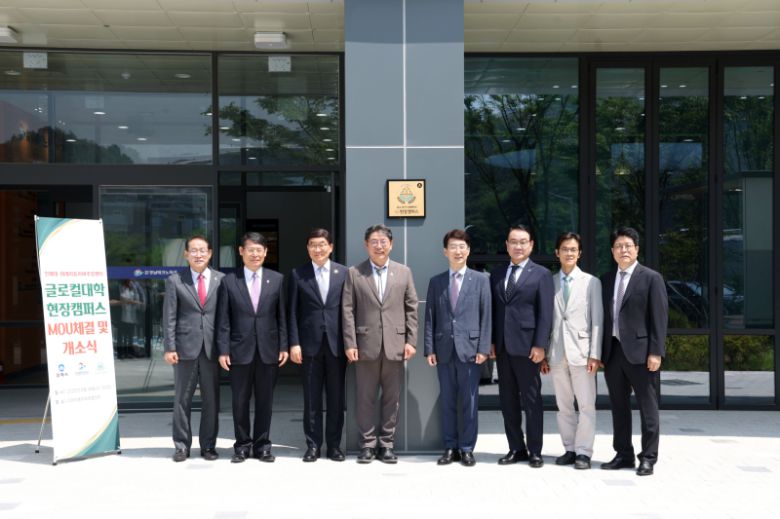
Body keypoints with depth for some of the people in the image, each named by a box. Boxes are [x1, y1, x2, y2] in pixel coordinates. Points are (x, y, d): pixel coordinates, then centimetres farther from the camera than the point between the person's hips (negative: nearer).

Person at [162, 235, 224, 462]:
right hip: (185, 347, -1)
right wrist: (169, 347, -7)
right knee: (182, 400, 5)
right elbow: (169, 317, 1)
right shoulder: (175, 281, 4)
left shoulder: (222, 280, 5)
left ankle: (208, 445, 16)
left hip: (212, 348, 1)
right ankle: (182, 446, 15)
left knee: (211, 400, 6)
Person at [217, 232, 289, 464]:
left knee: (265, 400, 7)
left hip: (268, 349, 1)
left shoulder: (277, 279, 5)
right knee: (240, 401, 6)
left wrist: (284, 346, 0)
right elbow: (223, 320, 1)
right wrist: (223, 350, -5)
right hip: (240, 350, -1)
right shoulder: (229, 281, 2)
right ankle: (242, 445, 17)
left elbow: (282, 315, 5)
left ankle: (262, 445, 17)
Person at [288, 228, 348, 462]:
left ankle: (334, 445, 16)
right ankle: (313, 445, 13)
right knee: (311, 398, 5)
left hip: (336, 343, 1)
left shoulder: (343, 272, 5)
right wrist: (294, 343, -5)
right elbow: (292, 312, 2)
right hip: (310, 343, 0)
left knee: (336, 397, 7)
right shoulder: (298, 274, 4)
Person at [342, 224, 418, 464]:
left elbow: (411, 309, 8)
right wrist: (350, 343, -6)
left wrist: (411, 341, 0)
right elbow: (348, 311, 1)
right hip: (366, 345, -1)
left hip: (395, 345, 1)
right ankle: (367, 444, 13)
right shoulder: (354, 273, 5)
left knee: (392, 398, 6)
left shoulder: (404, 272, 9)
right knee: (365, 398, 3)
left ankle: (386, 444, 15)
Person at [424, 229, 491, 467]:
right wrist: (430, 349, 0)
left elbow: (486, 316, 0)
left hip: (469, 348, -2)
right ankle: (450, 447, 16)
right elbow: (430, 317, 7)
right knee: (447, 401, 7)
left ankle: (467, 449, 11)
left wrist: (483, 348, -6)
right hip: (444, 349, 2)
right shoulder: (436, 282, 10)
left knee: (469, 401, 2)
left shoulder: (480, 280, 4)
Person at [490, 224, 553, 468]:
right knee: (507, 400, 9)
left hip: (526, 346, -5)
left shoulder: (541, 274, -1)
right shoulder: (496, 274, 12)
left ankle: (535, 451, 10)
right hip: (502, 346, 5)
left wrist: (540, 345, -13)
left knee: (531, 400, 2)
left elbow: (545, 313, -6)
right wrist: (491, 341, 5)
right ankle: (516, 448, 18)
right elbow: (493, 309, 12)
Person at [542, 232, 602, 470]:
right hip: (557, 352, 3)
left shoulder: (591, 282, 4)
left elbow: (597, 320, 0)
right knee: (563, 406, 7)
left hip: (581, 351, -2)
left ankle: (583, 452, 4)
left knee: (586, 405, -3)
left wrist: (595, 354, -7)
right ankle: (570, 449, 16)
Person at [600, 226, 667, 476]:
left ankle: (648, 458, 9)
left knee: (647, 407, 1)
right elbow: (604, 316, 13)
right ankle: (623, 454, 21)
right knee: (619, 406, 11)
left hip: (640, 352, -5)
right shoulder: (606, 280, 13)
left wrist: (655, 352, -14)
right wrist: (601, 351, 8)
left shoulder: (651, 278, -2)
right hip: (613, 351, 5)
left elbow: (659, 317, -7)